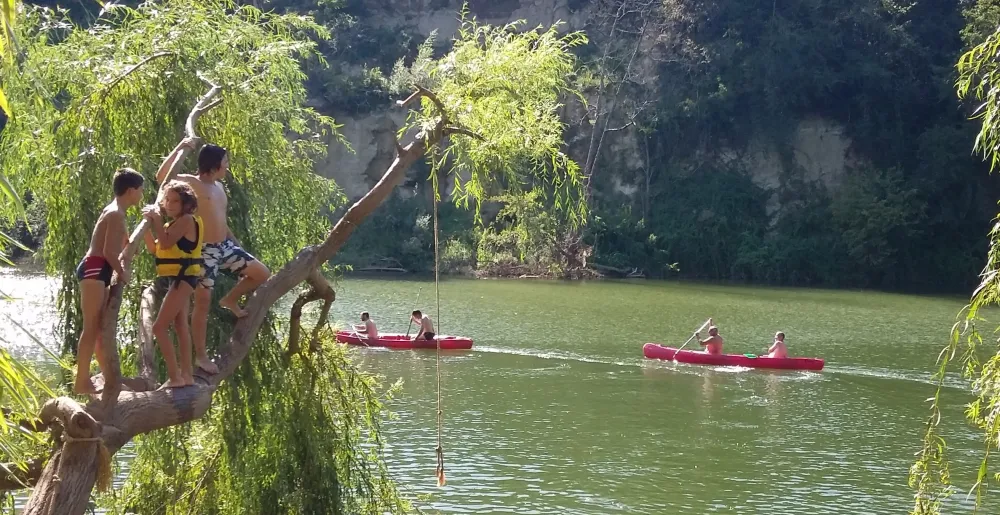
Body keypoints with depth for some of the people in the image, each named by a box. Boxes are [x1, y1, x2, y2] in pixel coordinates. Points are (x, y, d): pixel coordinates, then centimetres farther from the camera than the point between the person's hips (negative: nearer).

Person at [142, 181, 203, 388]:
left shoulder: (187, 220, -13)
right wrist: (149, 224, 3)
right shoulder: (173, 224, 16)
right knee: (180, 326, 14)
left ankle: (174, 376, -16)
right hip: (176, 279, 11)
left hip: (183, 277, -11)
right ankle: (186, 374, 21)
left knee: (159, 327, -15)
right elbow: (153, 248, 13)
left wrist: (157, 221, -16)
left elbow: (166, 243, -24)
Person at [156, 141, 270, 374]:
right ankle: (200, 355, 6)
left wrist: (237, 245, 26)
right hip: (204, 250, -8)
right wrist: (180, 148, -27)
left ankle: (230, 300, 27)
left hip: (224, 246, 8)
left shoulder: (219, 187, 14)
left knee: (262, 274, 5)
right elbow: (161, 177, -26)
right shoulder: (191, 183, -10)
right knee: (203, 302, -3)